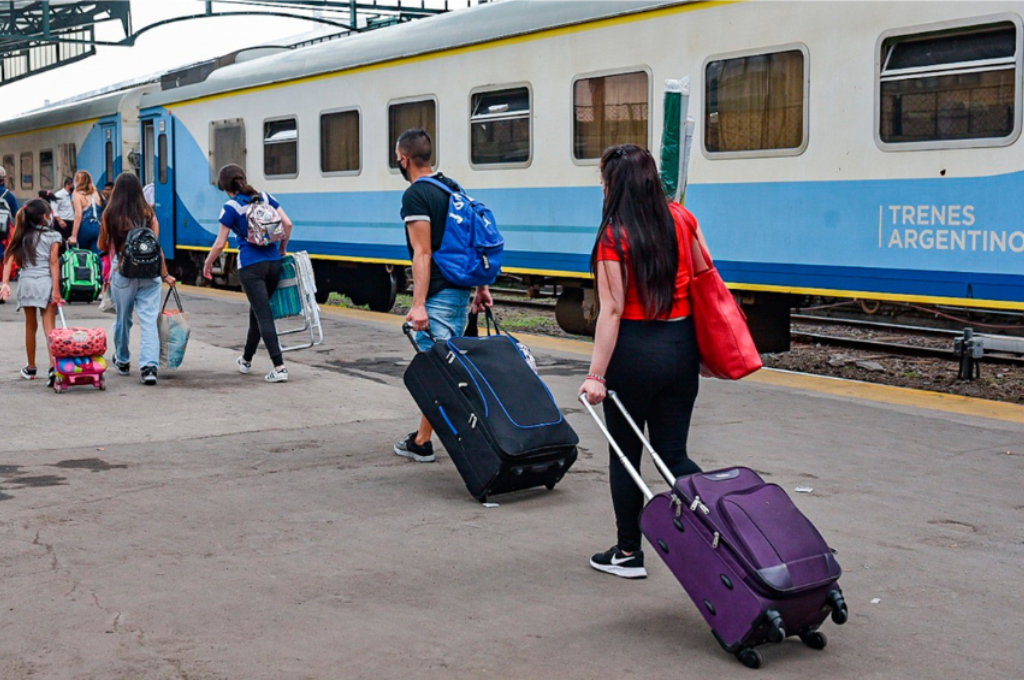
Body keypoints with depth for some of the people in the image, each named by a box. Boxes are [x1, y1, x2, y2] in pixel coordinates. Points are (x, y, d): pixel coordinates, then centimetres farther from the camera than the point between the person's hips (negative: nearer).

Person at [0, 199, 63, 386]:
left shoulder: (23, 235, 9)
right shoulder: (53, 236, -1)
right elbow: (53, 263, -8)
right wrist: (56, 290, -10)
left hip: (26, 282, 3)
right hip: (46, 283, -3)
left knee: (30, 326, 16)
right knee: (49, 328, -4)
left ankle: (31, 368, 26)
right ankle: (53, 367, -19)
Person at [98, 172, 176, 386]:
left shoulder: (110, 215, 1)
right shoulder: (148, 214, 2)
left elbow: (102, 246, 10)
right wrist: (165, 274, 7)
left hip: (122, 272, 0)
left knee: (123, 318, 17)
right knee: (149, 320, -3)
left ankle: (123, 362, 33)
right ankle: (149, 366, -15)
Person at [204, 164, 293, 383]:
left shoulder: (231, 208, -6)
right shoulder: (265, 197, 8)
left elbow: (220, 244, -4)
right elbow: (287, 224, 4)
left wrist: (207, 265, 12)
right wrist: (282, 250, 19)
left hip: (250, 265, -5)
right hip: (273, 262, 6)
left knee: (263, 315, -5)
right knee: (257, 311, 20)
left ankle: (279, 367, -13)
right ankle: (246, 360, 36)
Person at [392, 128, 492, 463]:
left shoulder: (415, 196, -12)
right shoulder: (453, 187, 14)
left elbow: (423, 254, -19)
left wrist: (418, 304, -21)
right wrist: (482, 286, 16)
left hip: (437, 295, -9)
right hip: (461, 290, 9)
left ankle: (423, 443, 1)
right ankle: (422, 436, 24)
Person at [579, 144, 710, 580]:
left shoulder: (614, 237, -12)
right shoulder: (678, 221, 3)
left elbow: (612, 310, -17)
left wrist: (597, 375, -16)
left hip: (635, 348, -5)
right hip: (682, 345, 6)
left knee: (625, 455, 10)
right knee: (674, 455, 13)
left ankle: (628, 553, 19)